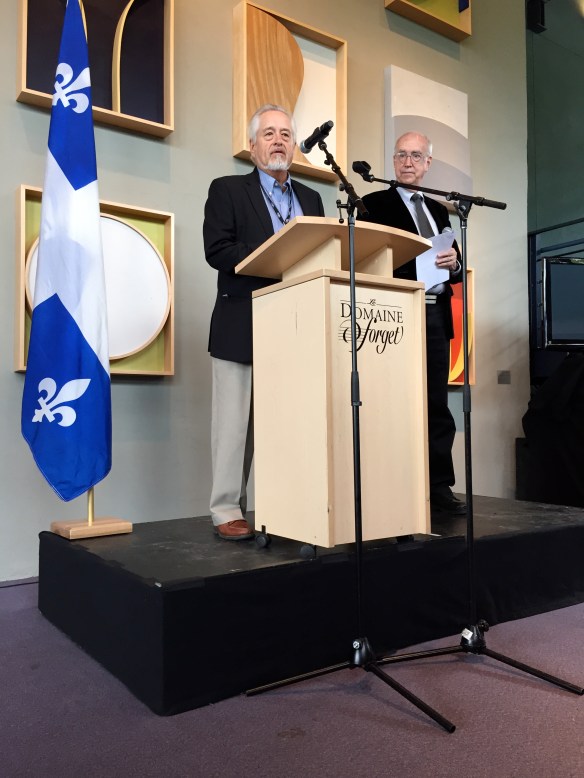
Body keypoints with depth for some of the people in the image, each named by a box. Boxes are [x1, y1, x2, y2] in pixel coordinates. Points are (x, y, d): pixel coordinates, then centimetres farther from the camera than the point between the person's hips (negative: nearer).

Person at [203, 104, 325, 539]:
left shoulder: (311, 199, 21)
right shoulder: (227, 190, 6)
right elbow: (217, 251, -9)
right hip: (242, 329, -4)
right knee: (237, 421, -1)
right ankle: (228, 510, 8)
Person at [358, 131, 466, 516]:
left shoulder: (439, 210, 21)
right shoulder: (375, 204, 5)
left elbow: (456, 267, 19)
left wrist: (454, 262, -5)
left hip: (436, 316, 5)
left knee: (438, 405, 5)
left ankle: (440, 488, 11)